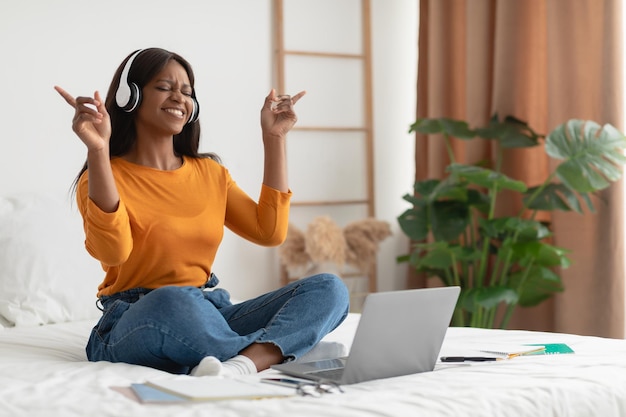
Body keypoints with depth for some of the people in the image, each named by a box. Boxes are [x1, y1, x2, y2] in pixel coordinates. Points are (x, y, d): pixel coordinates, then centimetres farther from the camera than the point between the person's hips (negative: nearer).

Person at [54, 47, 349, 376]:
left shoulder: (209, 172, 18)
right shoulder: (104, 176, 0)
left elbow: (270, 232, 7)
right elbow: (112, 250, -20)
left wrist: (274, 139, 10)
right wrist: (97, 151, -26)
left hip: (210, 314, 6)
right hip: (134, 328, -6)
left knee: (329, 289, -14)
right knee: (172, 302, -42)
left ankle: (243, 364, -39)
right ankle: (270, 353, -20)